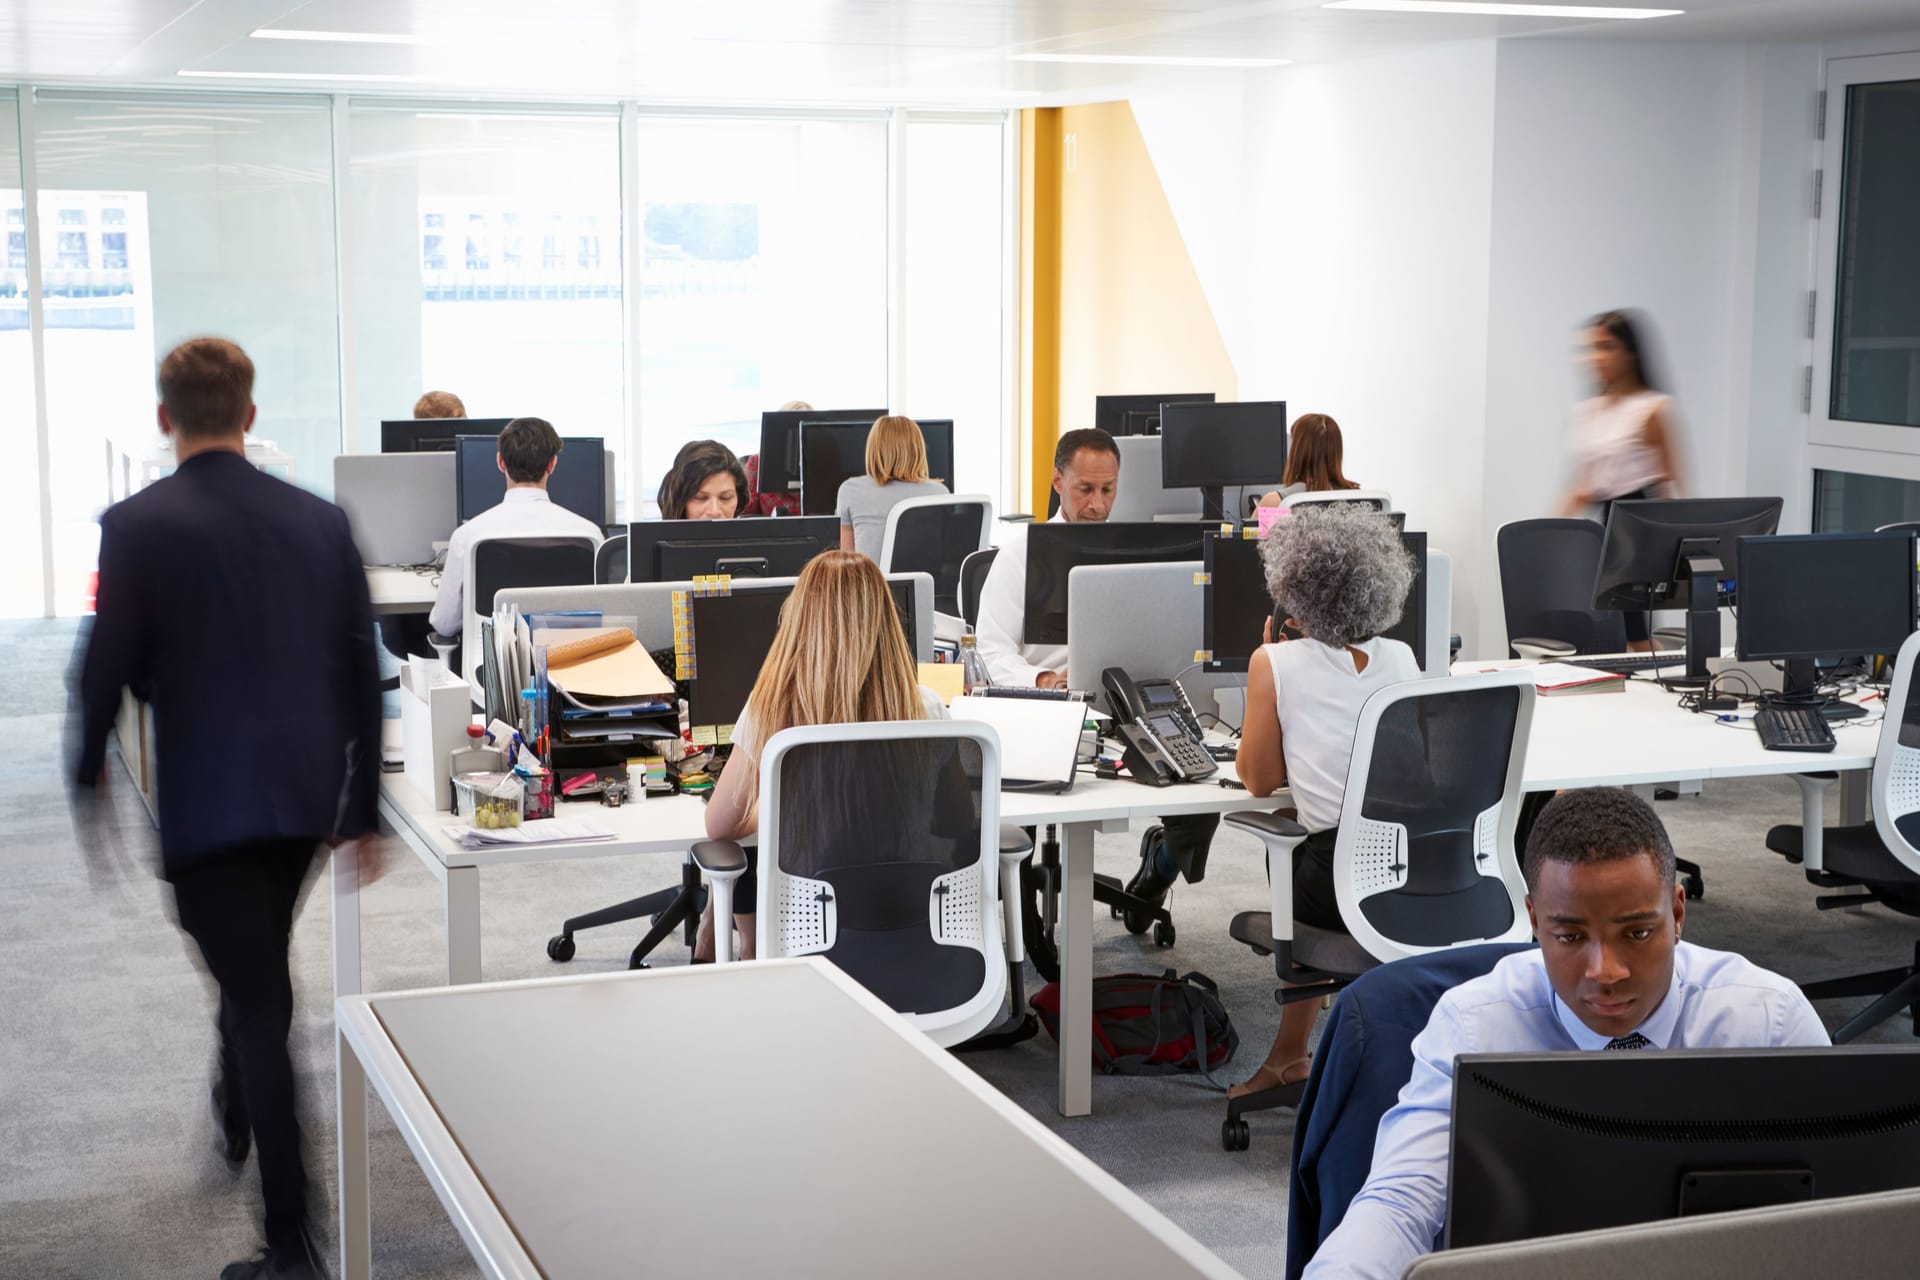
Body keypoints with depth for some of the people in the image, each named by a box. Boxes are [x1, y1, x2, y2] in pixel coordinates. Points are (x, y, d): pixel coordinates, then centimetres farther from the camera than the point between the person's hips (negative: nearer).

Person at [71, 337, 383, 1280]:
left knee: (256, 998, -2)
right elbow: (362, 668, 4)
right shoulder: (321, 520, 2)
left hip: (206, 801, -5)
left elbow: (107, 672, -11)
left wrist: (88, 787, 6)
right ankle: (237, 1110, 53)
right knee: (259, 968, 28)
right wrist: (362, 803, 12)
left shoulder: (137, 526, -11)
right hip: (306, 793, 5)